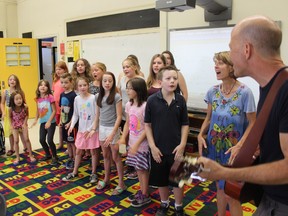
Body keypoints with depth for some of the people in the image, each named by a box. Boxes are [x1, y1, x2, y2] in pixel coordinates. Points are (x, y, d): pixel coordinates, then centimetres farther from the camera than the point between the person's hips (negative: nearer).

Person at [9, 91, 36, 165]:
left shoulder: (25, 107, -24)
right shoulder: (11, 109, -23)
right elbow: (10, 117, -4)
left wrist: (25, 123, -12)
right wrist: (12, 125, -7)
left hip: (23, 124, 0)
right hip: (15, 126, 0)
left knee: (26, 139, 0)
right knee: (16, 141, 0)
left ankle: (31, 155, 13)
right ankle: (17, 157, 15)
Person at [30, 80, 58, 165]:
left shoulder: (50, 97, -14)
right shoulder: (38, 98, 4)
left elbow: (54, 111, -14)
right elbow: (38, 111, 16)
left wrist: (49, 121, -19)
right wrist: (35, 120, 5)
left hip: (51, 122, -6)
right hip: (42, 122, 6)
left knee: (49, 140, -8)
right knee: (42, 140, 10)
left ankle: (55, 157, 12)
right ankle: (48, 155, 32)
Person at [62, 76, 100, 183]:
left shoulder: (93, 98, -14)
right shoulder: (77, 99, 1)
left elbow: (97, 116, -13)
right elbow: (75, 115, 7)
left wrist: (91, 129, -16)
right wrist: (72, 125, -8)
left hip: (91, 129, -4)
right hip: (81, 129, 5)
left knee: (93, 151, 8)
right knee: (78, 151, 15)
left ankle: (93, 173, 23)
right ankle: (74, 172, 30)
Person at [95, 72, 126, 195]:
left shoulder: (116, 96, -12)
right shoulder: (98, 96, 5)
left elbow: (119, 117, -14)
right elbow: (98, 114, 13)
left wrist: (112, 133, -19)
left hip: (112, 128, -5)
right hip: (102, 128, 5)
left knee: (115, 157, 2)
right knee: (105, 156, 16)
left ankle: (121, 184, 14)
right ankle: (106, 179, 33)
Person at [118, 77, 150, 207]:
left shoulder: (145, 106, -20)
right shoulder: (128, 105, 3)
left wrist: (137, 144, -21)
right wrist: (123, 138, -2)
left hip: (142, 144, -7)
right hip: (132, 143, 7)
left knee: (143, 169, 6)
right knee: (137, 168, 18)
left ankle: (145, 195, 23)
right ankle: (141, 191, 35)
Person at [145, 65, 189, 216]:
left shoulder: (180, 100, -4)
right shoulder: (152, 100, -8)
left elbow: (185, 124, 3)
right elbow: (147, 125, -3)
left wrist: (182, 144, -6)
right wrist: (152, 146, -8)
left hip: (176, 148, 1)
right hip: (158, 148, 0)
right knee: (161, 179, 16)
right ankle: (164, 204, 40)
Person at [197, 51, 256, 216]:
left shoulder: (244, 92, -16)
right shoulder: (213, 91, -2)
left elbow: (252, 123, -11)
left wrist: (239, 146, -21)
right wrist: (201, 135, -5)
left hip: (233, 149, -4)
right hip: (214, 146, 5)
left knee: (231, 194, 3)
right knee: (220, 188, 20)